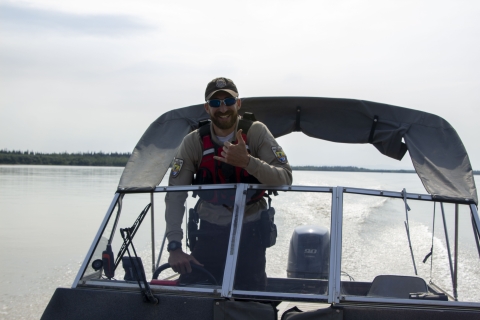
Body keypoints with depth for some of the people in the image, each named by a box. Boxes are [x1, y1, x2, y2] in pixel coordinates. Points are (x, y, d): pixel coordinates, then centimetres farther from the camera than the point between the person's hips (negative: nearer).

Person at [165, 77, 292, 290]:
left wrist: (247, 162, -34)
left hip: (250, 231, -1)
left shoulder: (256, 133, -8)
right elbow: (175, 195, -9)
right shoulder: (194, 142, -6)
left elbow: (285, 179, -17)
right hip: (210, 230, 1)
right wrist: (174, 246, -18)